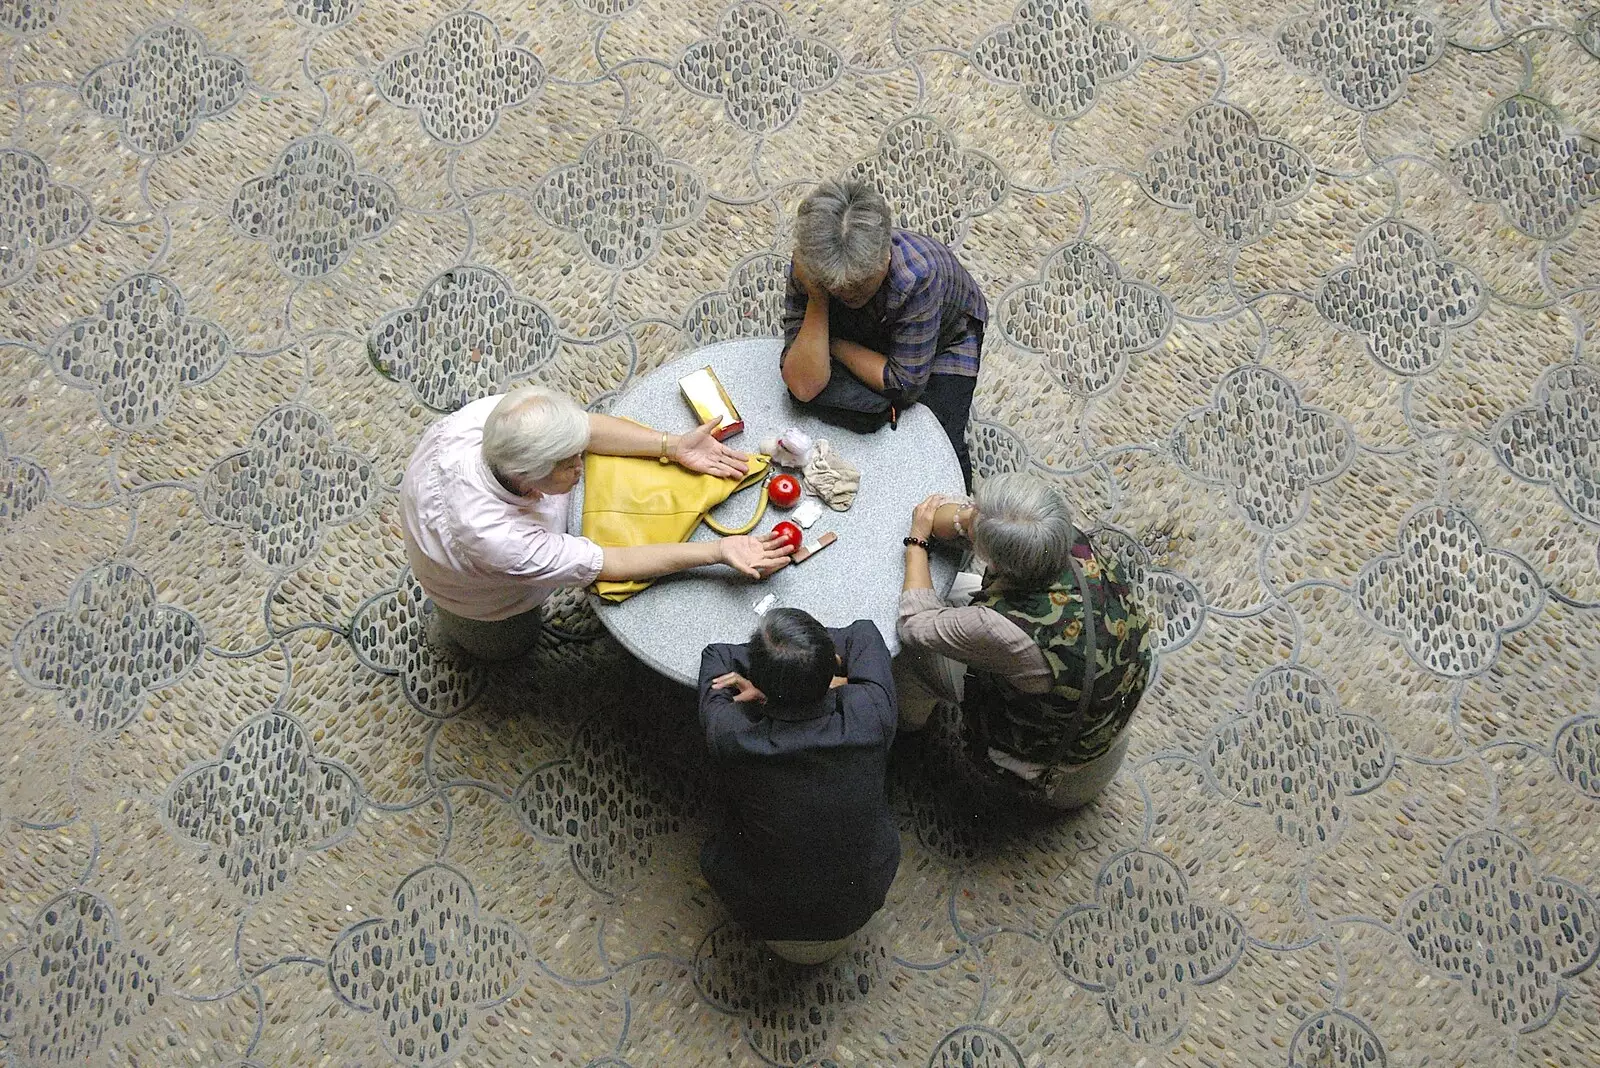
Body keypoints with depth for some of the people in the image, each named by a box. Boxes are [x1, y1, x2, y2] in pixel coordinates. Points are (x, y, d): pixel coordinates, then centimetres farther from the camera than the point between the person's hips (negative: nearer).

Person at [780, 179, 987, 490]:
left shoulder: (918, 274, -44)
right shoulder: (808, 267, -33)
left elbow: (906, 385, -34)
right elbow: (804, 387, -36)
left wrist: (834, 344, -27)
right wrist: (817, 299, -44)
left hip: (946, 335, -3)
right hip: (870, 336, 3)